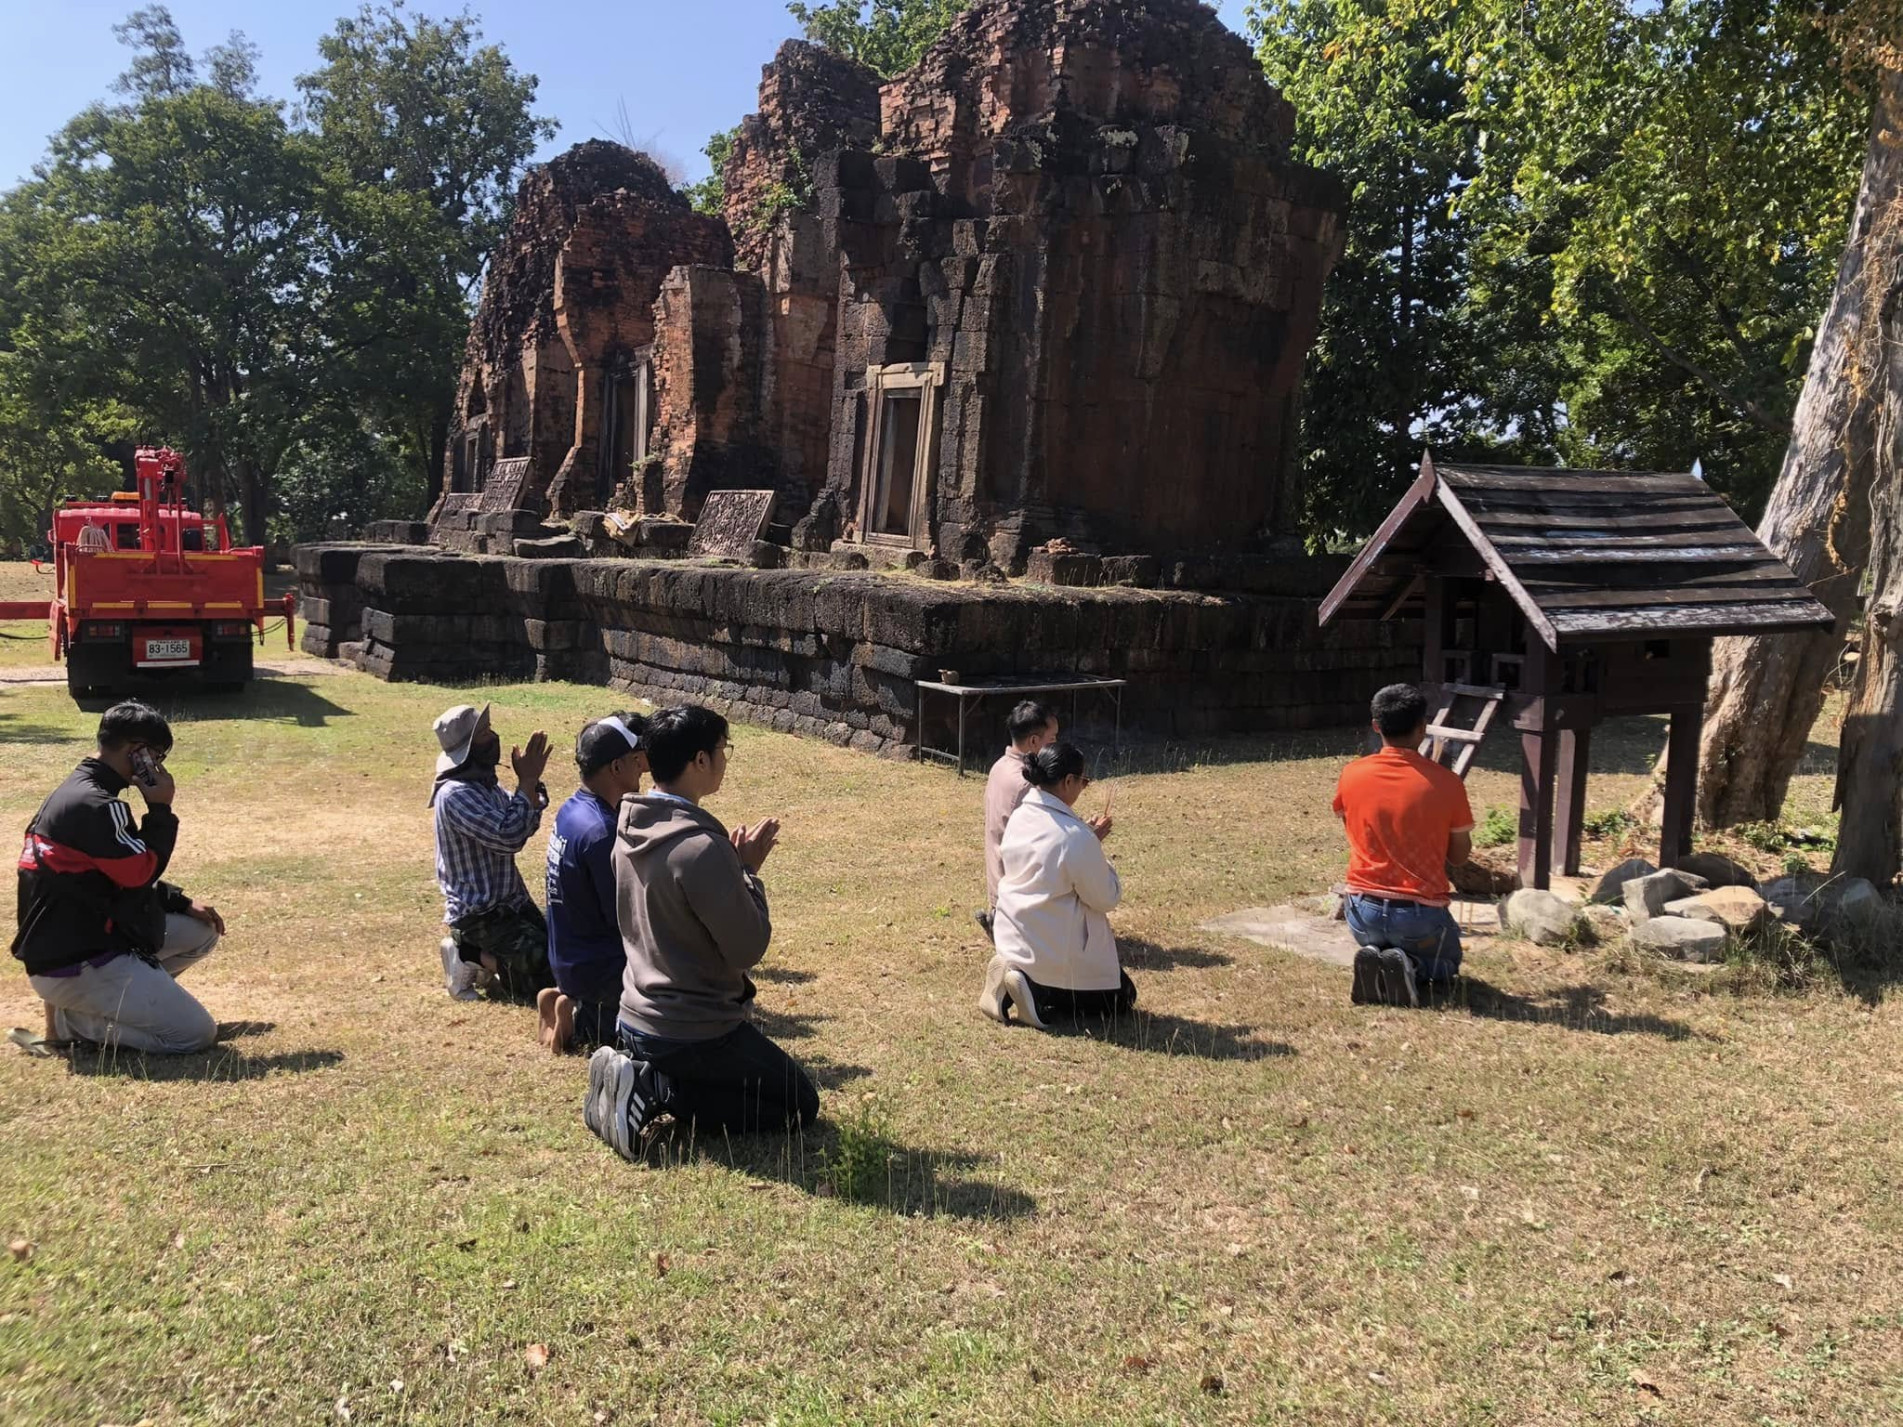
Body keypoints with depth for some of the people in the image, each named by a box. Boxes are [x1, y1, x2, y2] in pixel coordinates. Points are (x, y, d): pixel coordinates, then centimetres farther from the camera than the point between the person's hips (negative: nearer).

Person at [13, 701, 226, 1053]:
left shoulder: (78, 793, 11)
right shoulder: (96, 806, -22)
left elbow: (124, 877, 18)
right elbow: (142, 872, -18)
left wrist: (184, 903, 13)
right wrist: (161, 809, -11)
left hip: (70, 942, 10)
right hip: (75, 966, -10)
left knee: (202, 930, 19)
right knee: (196, 1033, -12)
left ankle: (103, 1001, 11)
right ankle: (70, 1018, -3)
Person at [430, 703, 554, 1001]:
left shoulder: (485, 783, 6)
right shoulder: (456, 794, -23)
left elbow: (527, 825, 10)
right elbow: (509, 837, -30)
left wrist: (531, 780, -5)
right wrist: (527, 781, -23)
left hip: (510, 900, 9)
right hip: (478, 912, -9)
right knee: (545, 967, -18)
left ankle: (485, 957, 16)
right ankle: (469, 957, -1)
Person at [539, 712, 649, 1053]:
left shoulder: (573, 810, 2)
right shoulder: (601, 832, -28)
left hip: (572, 959, 9)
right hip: (600, 969, -9)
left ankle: (579, 1006, 12)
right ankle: (585, 1020, -3)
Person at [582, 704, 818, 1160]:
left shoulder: (631, 831, 0)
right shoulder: (702, 849, -27)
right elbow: (748, 948, -20)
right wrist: (747, 871, -8)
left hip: (638, 1021, 9)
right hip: (696, 1032, -9)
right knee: (800, 1105, 10)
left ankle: (641, 1081, 8)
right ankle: (660, 1096, -6)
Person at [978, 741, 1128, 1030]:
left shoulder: (1018, 818, -2)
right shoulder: (1076, 837, -25)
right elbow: (1106, 898, -13)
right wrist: (1096, 848, 0)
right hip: (1059, 950, -8)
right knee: (1121, 999, 14)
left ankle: (1018, 978, 4)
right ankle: (1040, 995, -7)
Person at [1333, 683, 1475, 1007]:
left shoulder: (1351, 775, -5)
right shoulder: (1446, 782, -12)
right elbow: (1459, 855, 2)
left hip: (1363, 910, 2)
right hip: (1420, 913, -2)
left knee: (1376, 944, 35)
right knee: (1445, 964, 29)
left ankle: (1375, 963, -2)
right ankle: (1411, 968, -6)